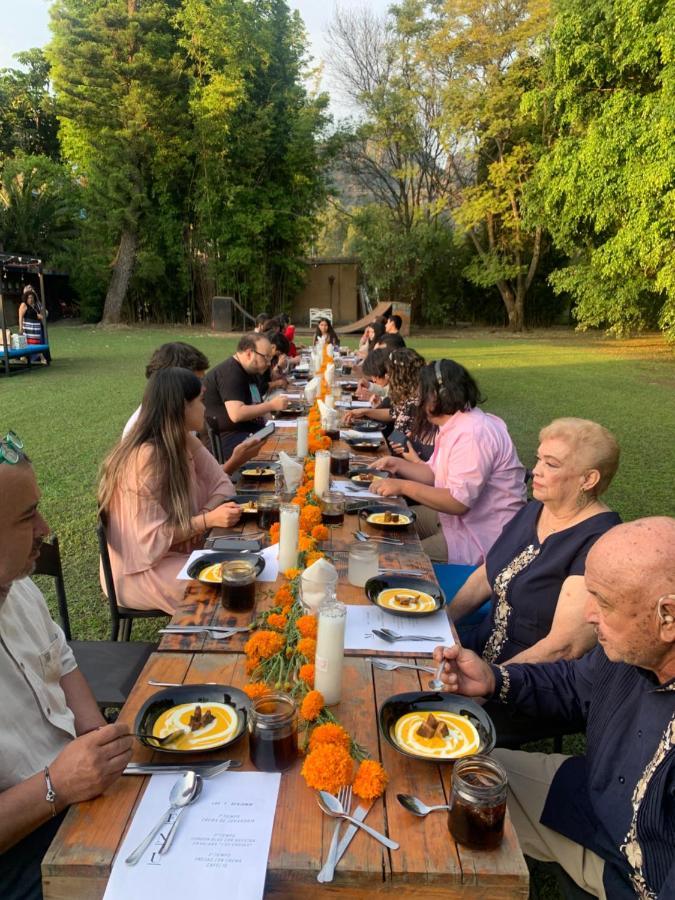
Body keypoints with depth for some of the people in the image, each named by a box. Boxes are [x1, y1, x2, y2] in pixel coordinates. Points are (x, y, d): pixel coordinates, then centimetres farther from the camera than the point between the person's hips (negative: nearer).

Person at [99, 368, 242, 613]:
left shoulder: (183, 441, -2)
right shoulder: (146, 457, -27)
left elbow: (221, 484, 0)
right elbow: (154, 538, -25)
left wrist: (207, 515, -19)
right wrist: (208, 519, -29)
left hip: (177, 549, 8)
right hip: (143, 568, -7)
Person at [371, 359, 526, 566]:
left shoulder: (472, 434, -25)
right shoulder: (453, 426, 8)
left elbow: (458, 502, -28)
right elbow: (435, 474, 15)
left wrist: (404, 486, -24)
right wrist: (397, 464, 2)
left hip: (482, 538, -10)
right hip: (460, 519, 10)